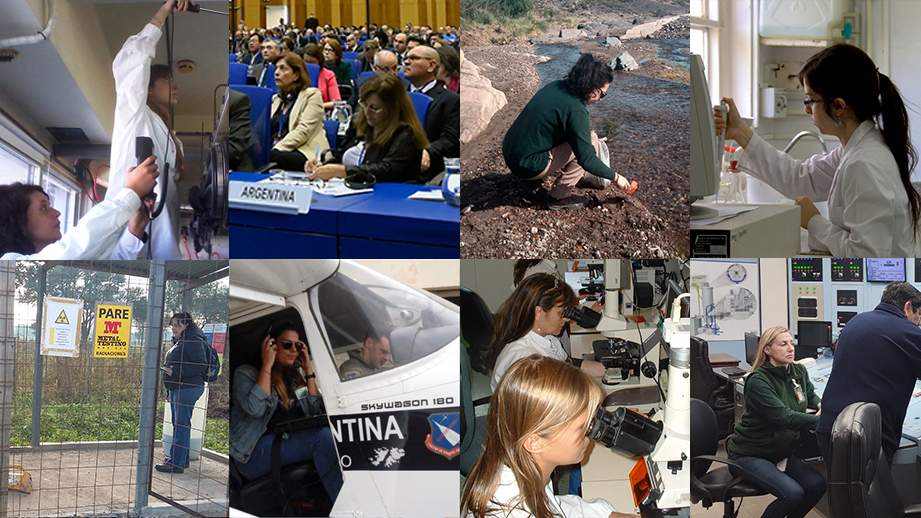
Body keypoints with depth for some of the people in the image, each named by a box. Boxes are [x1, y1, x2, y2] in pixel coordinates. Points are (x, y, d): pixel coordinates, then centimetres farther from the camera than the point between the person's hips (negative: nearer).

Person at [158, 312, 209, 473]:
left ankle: (176, 463, -8)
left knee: (181, 425, -9)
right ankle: (182, 460, 21)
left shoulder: (193, 341, -13)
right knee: (178, 424, 13)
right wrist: (169, 391, 24)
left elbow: (201, 366, -20)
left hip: (187, 389, -11)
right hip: (176, 389, 11)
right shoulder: (179, 341, 19)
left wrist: (175, 372, -23)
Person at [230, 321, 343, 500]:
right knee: (322, 436, -30)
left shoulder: (295, 376, 18)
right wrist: (267, 365, -11)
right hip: (254, 453, -5)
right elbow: (255, 409, -17)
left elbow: (316, 411, 9)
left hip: (292, 443, 5)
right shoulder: (246, 373, 2)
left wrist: (308, 369, 8)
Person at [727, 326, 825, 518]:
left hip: (780, 452, 7)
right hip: (749, 455, -7)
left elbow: (810, 394, 24)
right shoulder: (758, 381, -22)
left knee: (817, 485, -16)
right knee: (792, 494, -27)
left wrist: (820, 405, 1)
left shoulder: (799, 371, 0)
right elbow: (784, 417, -32)